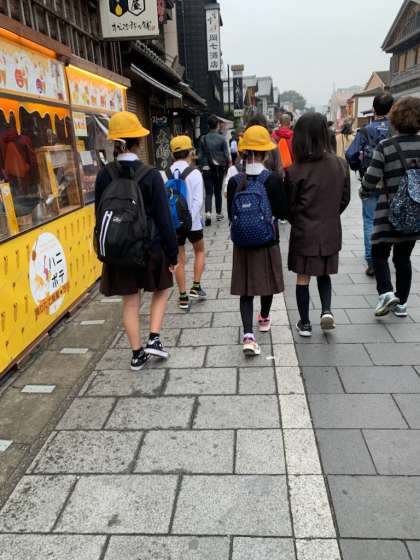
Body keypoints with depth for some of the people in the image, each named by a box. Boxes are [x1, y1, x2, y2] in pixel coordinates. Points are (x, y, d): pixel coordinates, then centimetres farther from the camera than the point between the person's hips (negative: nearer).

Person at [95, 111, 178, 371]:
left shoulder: (105, 175, -3)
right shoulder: (151, 175, -13)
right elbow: (163, 218, -12)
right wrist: (172, 252, -4)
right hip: (150, 247, -3)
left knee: (130, 302, 12)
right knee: (161, 290, 21)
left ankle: (137, 354, 20)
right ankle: (154, 339, 11)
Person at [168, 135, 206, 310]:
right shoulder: (194, 173, -10)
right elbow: (198, 201, -16)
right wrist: (191, 219, -12)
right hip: (192, 221, -2)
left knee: (179, 259, 11)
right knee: (199, 251, 22)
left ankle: (183, 297, 15)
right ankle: (196, 287, 16)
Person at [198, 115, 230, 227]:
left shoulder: (203, 139, -2)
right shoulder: (222, 138, -7)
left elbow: (200, 156, 1)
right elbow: (226, 155, -5)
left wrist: (201, 167, 11)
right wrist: (227, 167, 9)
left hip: (206, 169, 1)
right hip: (219, 168, -1)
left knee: (208, 192, 3)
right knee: (218, 192, 13)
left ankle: (208, 212, -17)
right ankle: (218, 213, 23)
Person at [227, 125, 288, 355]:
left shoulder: (234, 181, -6)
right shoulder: (274, 179, -12)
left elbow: (230, 214, 0)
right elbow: (283, 212, -8)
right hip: (268, 241, -1)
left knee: (246, 289, 5)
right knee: (267, 282, 20)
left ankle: (248, 335, -7)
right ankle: (264, 319, 42)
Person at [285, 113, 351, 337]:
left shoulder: (296, 171, -18)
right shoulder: (340, 165, -6)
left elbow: (289, 205, -8)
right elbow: (345, 199, 4)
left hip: (304, 233, -3)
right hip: (330, 231, 3)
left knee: (303, 278, 11)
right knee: (324, 274, 23)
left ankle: (305, 324, 20)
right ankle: (326, 311, 7)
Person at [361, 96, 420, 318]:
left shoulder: (385, 146, -12)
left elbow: (370, 180, -12)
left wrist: (366, 190, 9)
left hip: (390, 211, -4)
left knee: (379, 253, 11)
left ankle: (386, 293, -8)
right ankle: (401, 303, 20)